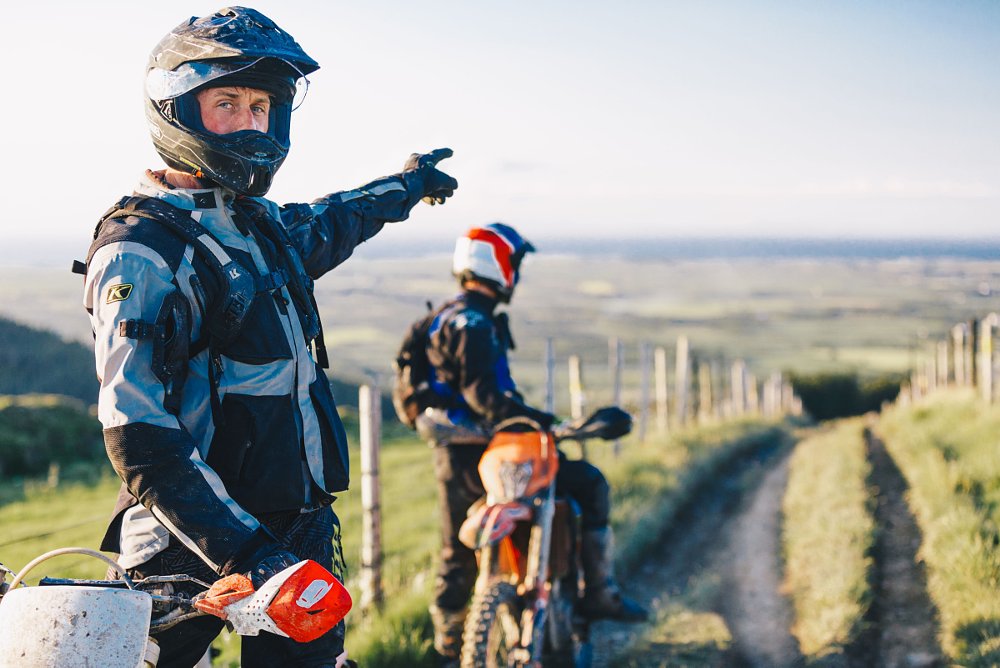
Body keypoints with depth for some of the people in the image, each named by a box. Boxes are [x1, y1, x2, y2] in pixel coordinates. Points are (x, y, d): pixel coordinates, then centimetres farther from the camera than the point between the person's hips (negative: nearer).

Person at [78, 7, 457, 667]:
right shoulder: (140, 250, -15)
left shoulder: (260, 224, 11)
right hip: (196, 556, -7)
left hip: (301, 531, 8)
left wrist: (407, 184, 53)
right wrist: (250, 557, -29)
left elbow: (327, 227, 37)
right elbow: (142, 442, -23)